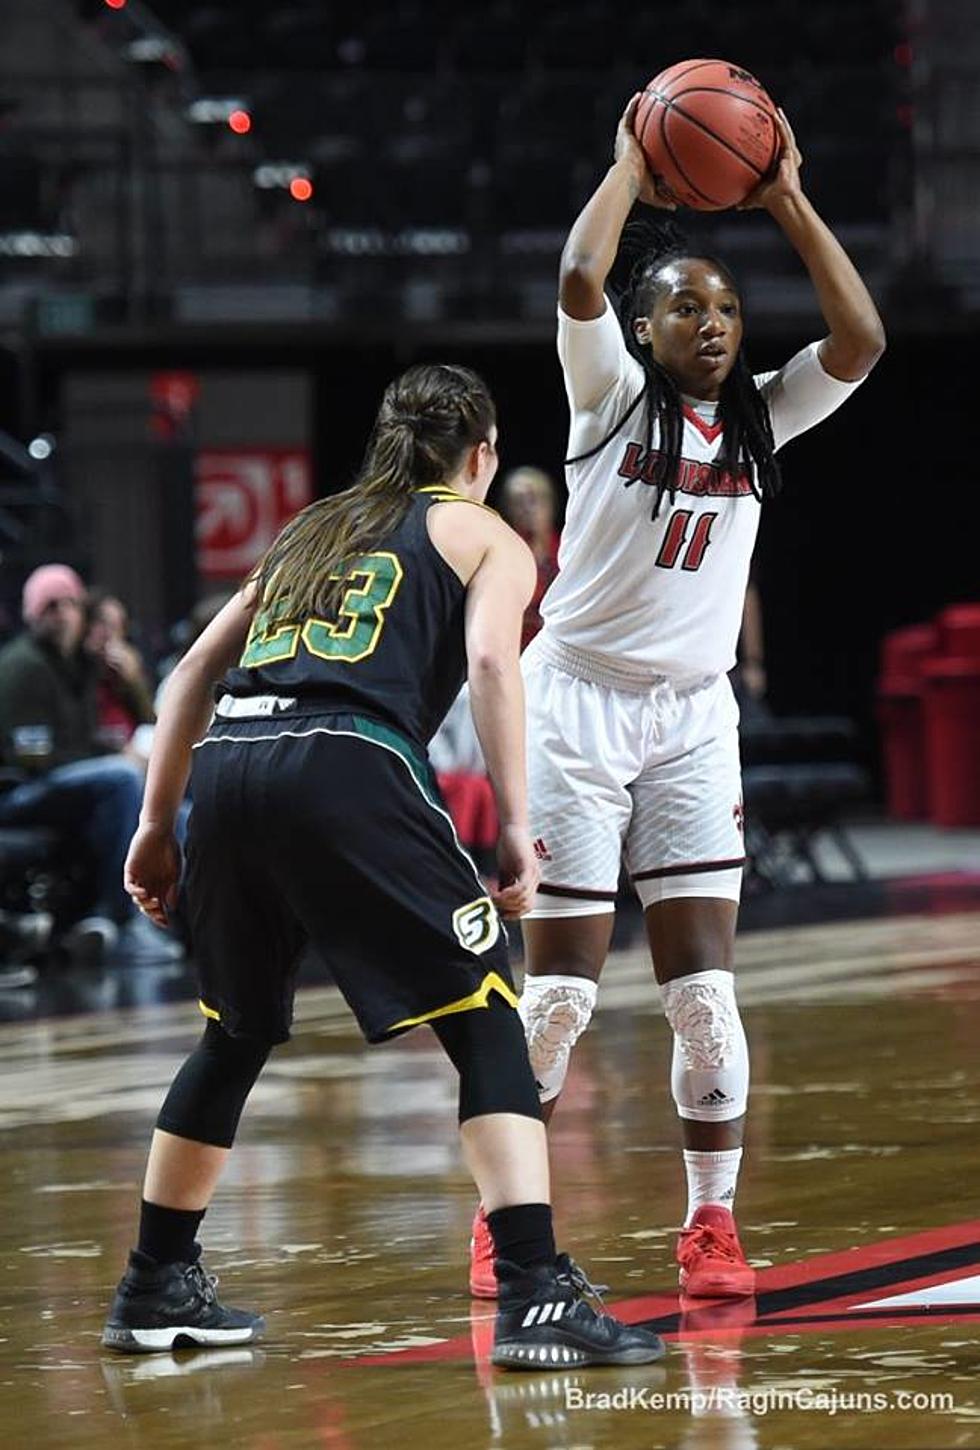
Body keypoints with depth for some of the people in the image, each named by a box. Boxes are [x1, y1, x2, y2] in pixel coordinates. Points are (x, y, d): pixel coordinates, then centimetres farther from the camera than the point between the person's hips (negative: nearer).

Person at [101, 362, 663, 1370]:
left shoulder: (311, 530, 32)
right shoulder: (486, 537, 17)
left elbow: (197, 668, 26)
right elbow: (489, 659, -2)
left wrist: (157, 823, 27)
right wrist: (515, 828, -5)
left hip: (227, 766, 6)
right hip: (346, 767, -6)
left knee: (237, 1032, 24)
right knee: (486, 1023, 0)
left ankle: (154, 1290, 31)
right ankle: (536, 1296, -13)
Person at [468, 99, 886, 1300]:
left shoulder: (761, 418, 6)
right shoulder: (613, 394, -5)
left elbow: (860, 340, -8)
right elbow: (578, 282, -23)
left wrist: (789, 202, -7)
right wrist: (631, 168, -11)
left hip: (693, 717, 4)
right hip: (579, 704, -4)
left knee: (704, 990, -2)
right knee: (560, 992, -3)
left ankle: (711, 1228, 5)